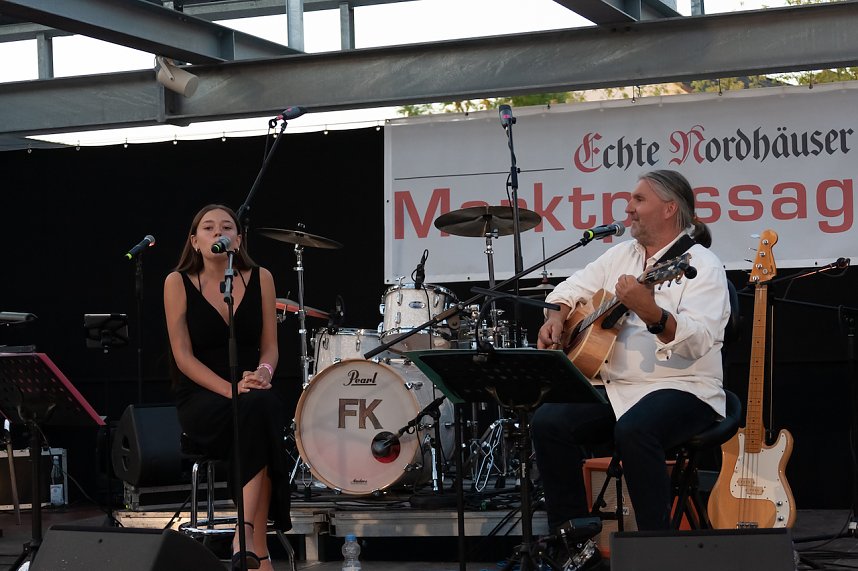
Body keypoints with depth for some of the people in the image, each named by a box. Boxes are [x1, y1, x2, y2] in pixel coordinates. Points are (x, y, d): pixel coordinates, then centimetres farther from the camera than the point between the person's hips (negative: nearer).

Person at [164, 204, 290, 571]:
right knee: (258, 409, -35)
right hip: (199, 399, -3)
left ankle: (247, 538, -35)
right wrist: (231, 389, -22)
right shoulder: (178, 283, -2)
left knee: (264, 406, -35)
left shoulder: (260, 279, 6)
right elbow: (184, 356, -7)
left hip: (251, 393, 3)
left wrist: (264, 372, -17)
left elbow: (269, 346, 8)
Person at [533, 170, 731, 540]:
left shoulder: (702, 266, -8)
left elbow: (697, 341, -24)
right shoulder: (621, 255, 15)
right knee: (549, 421, -15)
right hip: (615, 387, 7)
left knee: (633, 429, -36)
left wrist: (650, 312, -41)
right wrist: (556, 316, 5)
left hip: (682, 389, -7)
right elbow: (573, 289, 27)